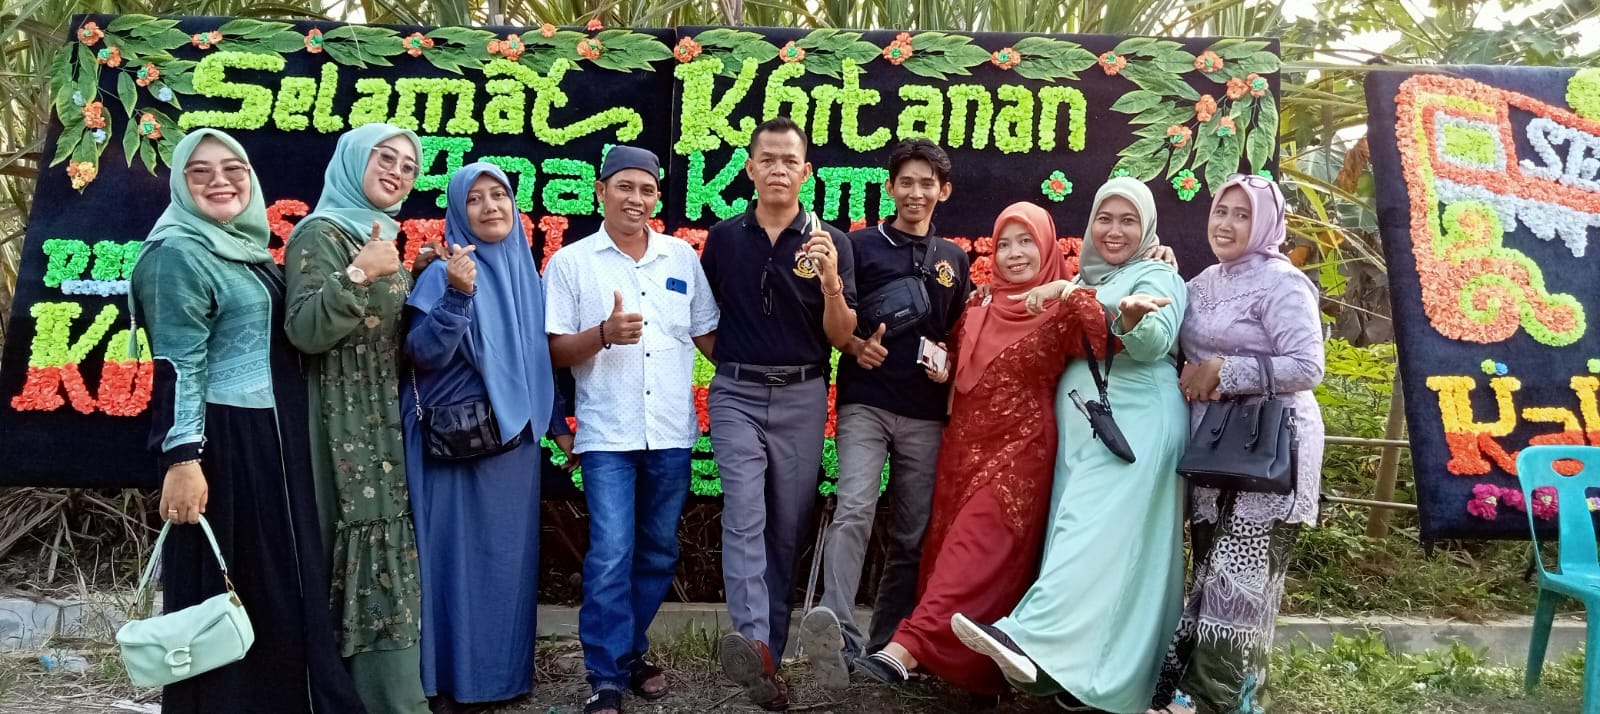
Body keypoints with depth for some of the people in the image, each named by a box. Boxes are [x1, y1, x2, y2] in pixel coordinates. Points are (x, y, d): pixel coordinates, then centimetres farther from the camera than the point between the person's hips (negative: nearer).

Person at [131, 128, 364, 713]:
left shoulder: (250, 248, 14)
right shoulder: (178, 253, -10)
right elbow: (177, 365, -16)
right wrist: (182, 459, -22)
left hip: (276, 436, 9)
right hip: (224, 441, -8)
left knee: (286, 582, 14)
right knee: (232, 592, -1)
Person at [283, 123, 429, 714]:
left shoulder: (381, 237, 17)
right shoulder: (322, 233, -8)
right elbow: (305, 331, -19)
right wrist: (358, 275, -27)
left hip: (387, 418, 9)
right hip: (348, 421, -9)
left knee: (388, 552, 11)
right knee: (375, 553, -8)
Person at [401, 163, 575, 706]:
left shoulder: (527, 274, 9)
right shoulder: (445, 273, -8)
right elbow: (423, 355, -18)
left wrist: (558, 423, 17)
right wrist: (457, 295, -31)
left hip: (517, 439, 6)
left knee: (510, 554, 12)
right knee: (461, 552, 2)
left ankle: (506, 671, 26)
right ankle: (458, 675, 16)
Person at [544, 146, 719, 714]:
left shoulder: (683, 257, 9)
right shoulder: (571, 262, 1)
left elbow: (707, 334, 13)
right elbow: (555, 350, -2)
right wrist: (604, 334, -20)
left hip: (672, 432, 3)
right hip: (608, 434, -3)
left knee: (659, 554, 11)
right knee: (611, 555, -9)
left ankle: (630, 652, 29)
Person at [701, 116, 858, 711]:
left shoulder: (831, 243, 1)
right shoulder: (723, 238, 5)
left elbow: (841, 338, -3)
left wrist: (831, 283, -18)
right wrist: (731, 358, 4)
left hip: (802, 397, 0)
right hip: (737, 395, 0)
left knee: (788, 528, 5)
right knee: (745, 516, -15)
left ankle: (771, 649, 14)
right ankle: (754, 643, -23)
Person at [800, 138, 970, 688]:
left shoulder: (954, 260, 16)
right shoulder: (861, 244, 5)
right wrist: (856, 345, -15)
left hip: (926, 413, 4)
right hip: (865, 402, -3)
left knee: (912, 534, 6)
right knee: (853, 511, -21)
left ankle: (886, 644, 17)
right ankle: (842, 640, -29)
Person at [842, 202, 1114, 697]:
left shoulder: (1062, 307, -3)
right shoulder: (979, 304, 13)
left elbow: (1106, 339, -23)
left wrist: (1077, 294, -39)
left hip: (1019, 445, -6)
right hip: (965, 440, 6)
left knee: (978, 546, -13)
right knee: (952, 544, 6)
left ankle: (908, 648, -22)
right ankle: (962, 660, 16)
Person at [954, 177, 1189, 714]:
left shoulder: (1157, 277, 1)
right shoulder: (1084, 279, 21)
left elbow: (1153, 343, -19)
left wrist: (1134, 317, -39)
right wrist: (1062, 294, 6)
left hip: (1134, 426, -7)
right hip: (1083, 428, 7)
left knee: (1098, 535, -18)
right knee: (1096, 541, 3)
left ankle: (1037, 645, -30)